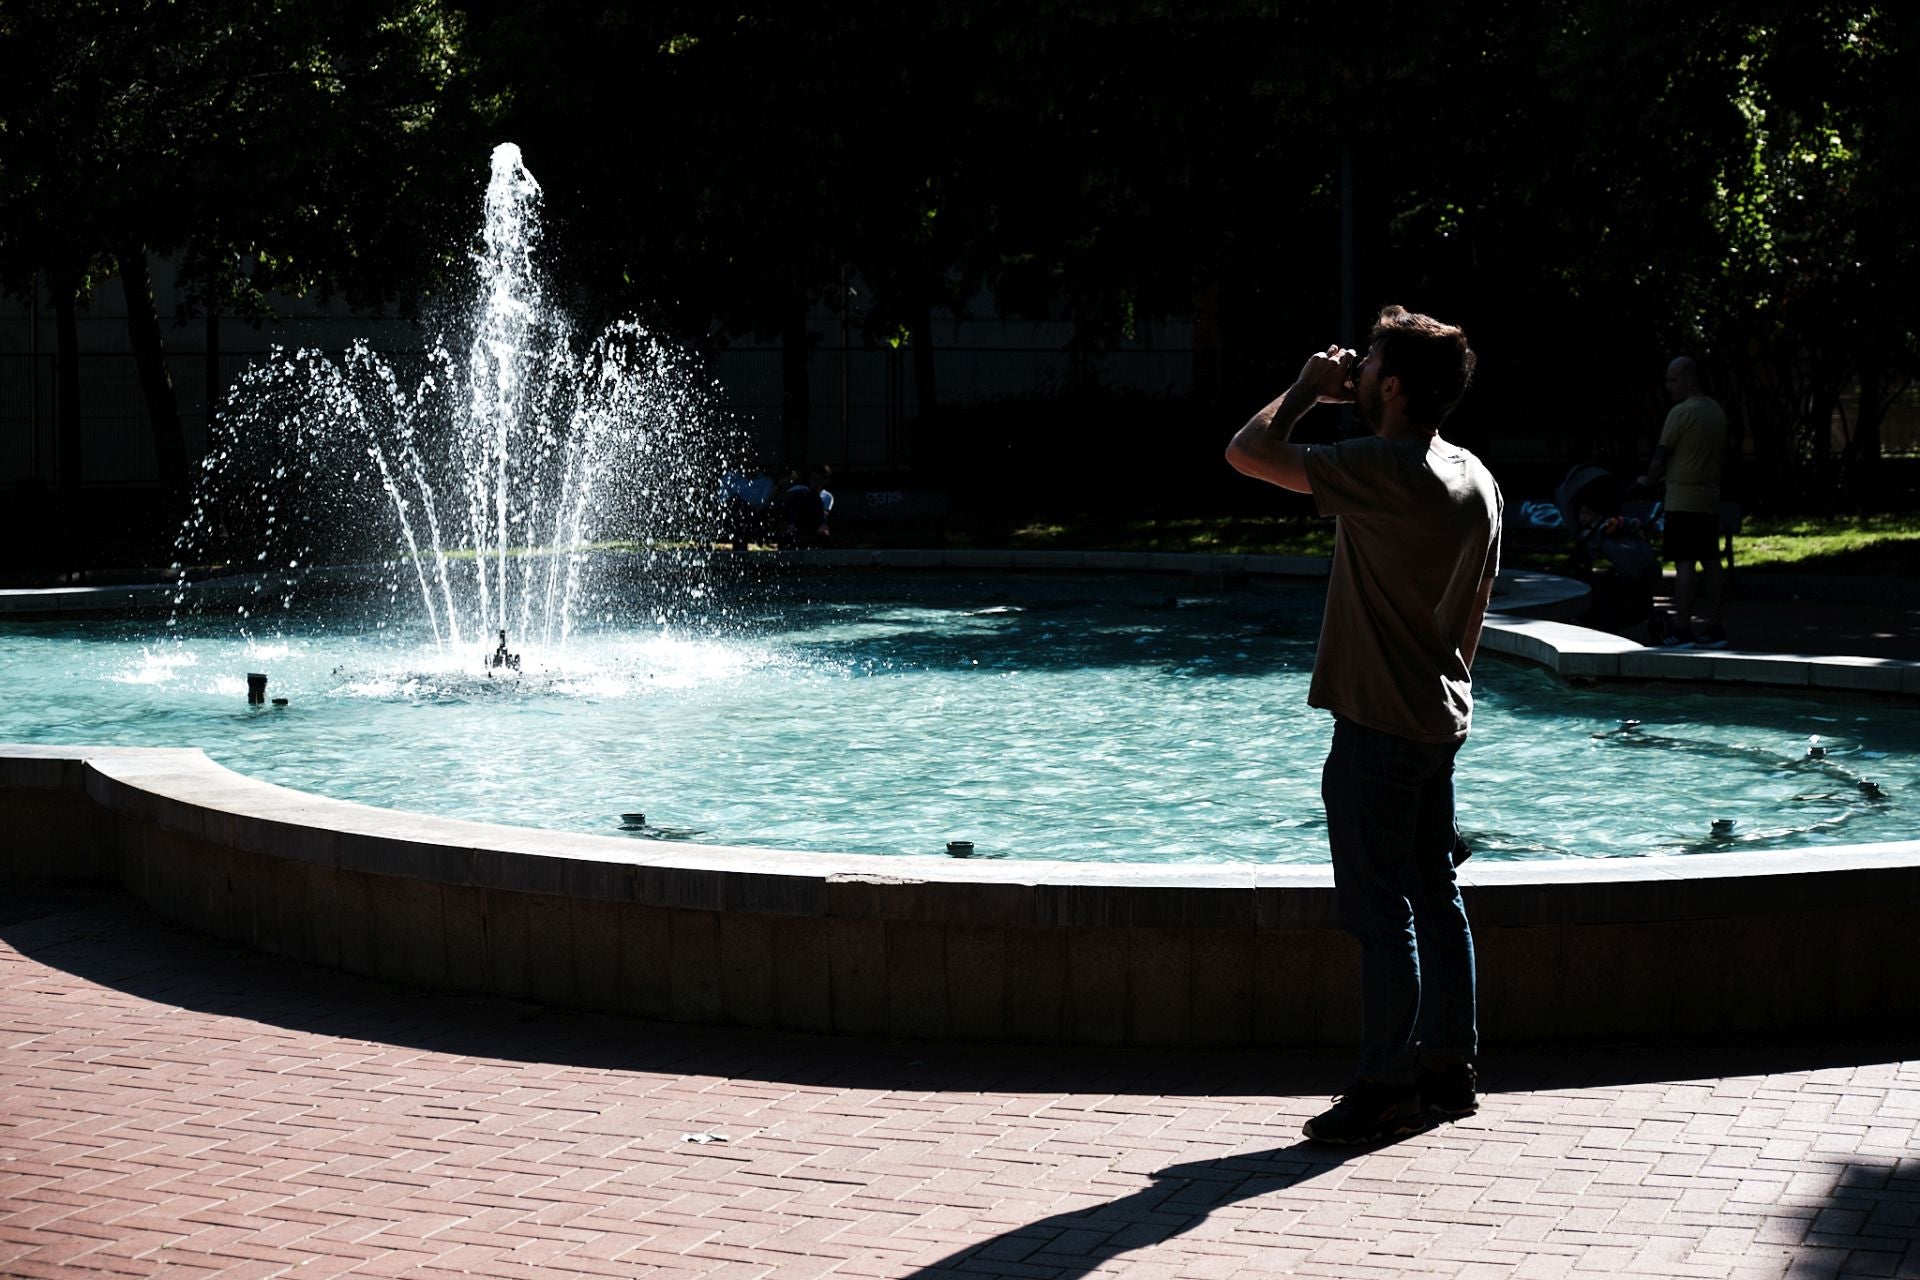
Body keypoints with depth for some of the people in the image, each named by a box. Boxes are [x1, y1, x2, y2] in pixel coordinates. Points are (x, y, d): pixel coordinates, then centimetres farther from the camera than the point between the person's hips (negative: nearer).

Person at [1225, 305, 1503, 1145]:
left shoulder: (1383, 471, -20)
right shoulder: (1475, 478, 8)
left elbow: (1247, 452, -21)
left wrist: (1307, 389, -6)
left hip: (1377, 728, -9)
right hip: (1438, 720, 9)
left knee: (1381, 911, -4)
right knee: (1433, 895, 15)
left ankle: (1386, 1090, 1)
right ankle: (1448, 1067, 22)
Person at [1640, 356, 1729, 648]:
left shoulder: (1681, 412, -12)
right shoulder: (1717, 411, 14)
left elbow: (1662, 455, -8)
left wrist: (1648, 480, 11)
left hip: (1683, 500, -9)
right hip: (1710, 499, 9)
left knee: (1685, 563, -9)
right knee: (1711, 563, 9)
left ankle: (1681, 630, -12)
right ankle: (1716, 628, 11)